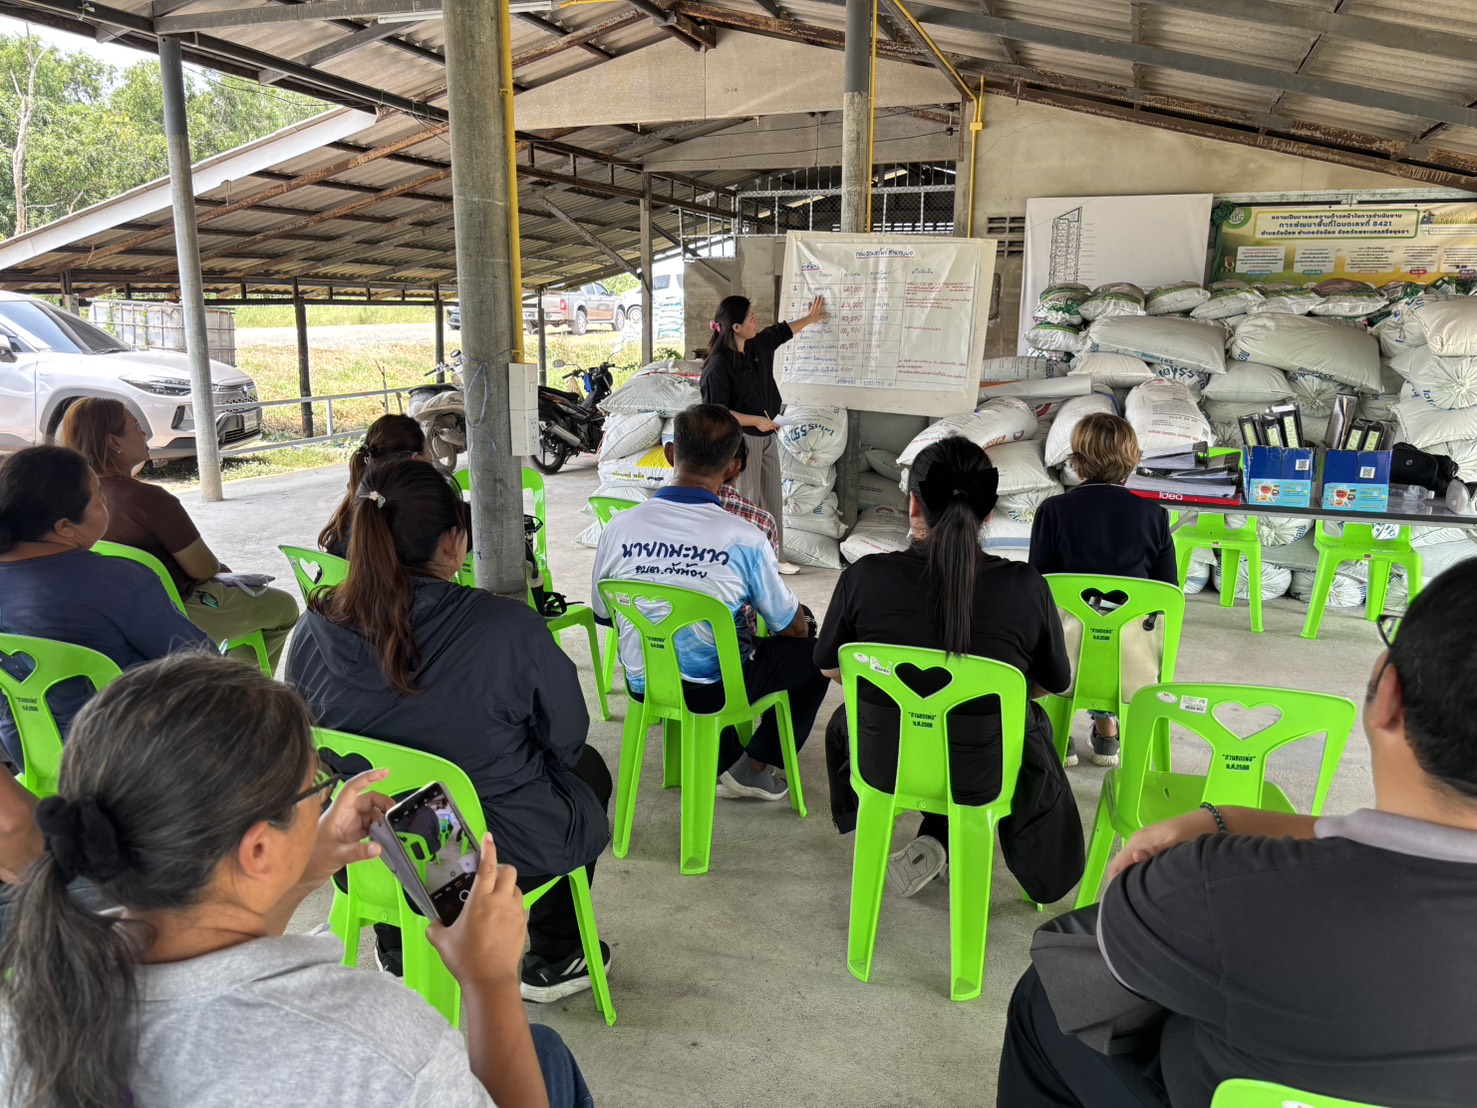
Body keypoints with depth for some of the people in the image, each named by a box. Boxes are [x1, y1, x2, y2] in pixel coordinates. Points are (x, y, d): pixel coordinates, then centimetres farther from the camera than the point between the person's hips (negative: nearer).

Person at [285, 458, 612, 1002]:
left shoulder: (312, 634, -15)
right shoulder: (510, 628, -27)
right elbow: (565, 740, -11)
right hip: (507, 852, -4)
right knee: (588, 767, 27)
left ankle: (397, 950, 47)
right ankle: (553, 961, 37)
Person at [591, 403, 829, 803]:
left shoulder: (619, 527, -12)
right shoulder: (743, 538, -21)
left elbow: (602, 614, 5)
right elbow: (792, 627, -7)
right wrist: (804, 621, 19)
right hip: (714, 690, -4)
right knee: (813, 654, 18)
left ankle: (719, 762, 32)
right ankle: (753, 768, 19)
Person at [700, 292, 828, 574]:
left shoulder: (759, 345, 3)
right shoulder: (718, 365, -21)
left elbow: (783, 331, 25)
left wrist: (810, 318, 37)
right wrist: (756, 420, -20)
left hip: (766, 436, 9)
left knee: (773, 499, 15)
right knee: (747, 502, -1)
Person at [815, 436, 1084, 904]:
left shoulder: (865, 576, -19)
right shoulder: (1025, 587, -19)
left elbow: (828, 667, -1)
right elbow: (1054, 683, -1)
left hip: (881, 765, 1)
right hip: (980, 777, -1)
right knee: (1034, 724, 34)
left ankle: (934, 845, 34)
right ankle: (939, 843, 24)